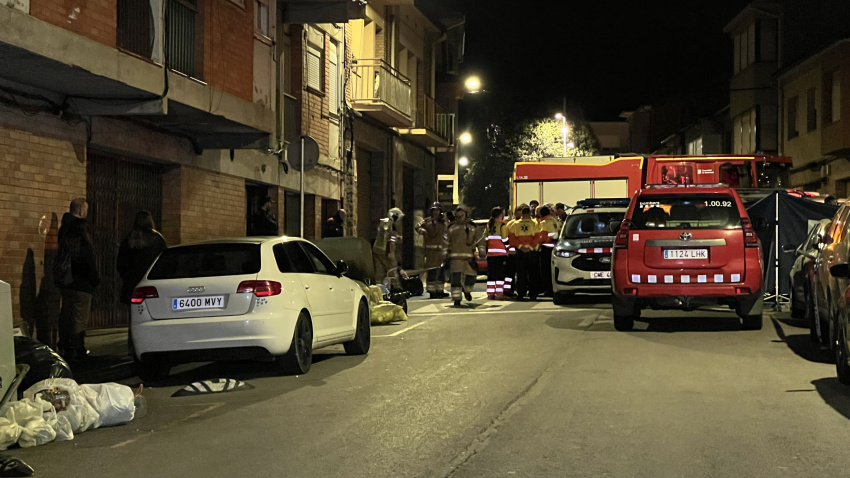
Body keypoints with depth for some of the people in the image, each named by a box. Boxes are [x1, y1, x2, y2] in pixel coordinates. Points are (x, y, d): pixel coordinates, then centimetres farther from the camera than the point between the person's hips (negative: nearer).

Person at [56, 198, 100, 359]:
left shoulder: (64, 228, 11)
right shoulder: (80, 229, -16)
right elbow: (88, 257, -18)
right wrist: (95, 278, -11)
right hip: (80, 280, -9)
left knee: (66, 314, 14)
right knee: (80, 316, -4)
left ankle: (65, 346, 19)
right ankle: (77, 349, -4)